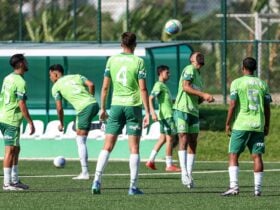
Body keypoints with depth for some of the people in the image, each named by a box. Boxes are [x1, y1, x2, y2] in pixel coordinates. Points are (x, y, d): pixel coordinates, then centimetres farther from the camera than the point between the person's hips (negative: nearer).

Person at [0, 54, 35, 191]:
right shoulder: (20, 82, -16)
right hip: (12, 121, -9)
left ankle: (14, 180, 20)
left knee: (16, 149, 16)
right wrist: (30, 122, -14)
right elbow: (22, 104, -19)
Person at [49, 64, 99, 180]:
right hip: (94, 104, 6)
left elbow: (59, 108, 6)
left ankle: (84, 173, -1)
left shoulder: (56, 87, 9)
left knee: (80, 141, 1)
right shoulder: (77, 77, 21)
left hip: (84, 109, -6)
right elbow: (91, 85, 6)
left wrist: (61, 123, 18)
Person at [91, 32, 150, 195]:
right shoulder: (138, 61, -4)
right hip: (133, 106, -2)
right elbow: (143, 88, -9)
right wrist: (148, 112, -7)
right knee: (134, 148, 3)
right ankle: (133, 186, 1)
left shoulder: (112, 60, 5)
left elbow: (105, 86, 6)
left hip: (116, 105, 2)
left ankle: (97, 181, -7)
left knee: (108, 146, 5)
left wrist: (103, 108, 16)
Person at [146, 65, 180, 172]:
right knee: (170, 138, -6)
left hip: (166, 115, 10)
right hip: (166, 115, -10)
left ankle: (151, 161, 11)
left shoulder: (163, 85, 19)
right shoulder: (159, 85, -10)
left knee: (163, 138, 11)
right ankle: (169, 165, -4)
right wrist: (152, 112, -29)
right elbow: (150, 99, -19)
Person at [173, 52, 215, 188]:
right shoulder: (190, 69, -2)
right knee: (183, 140, -12)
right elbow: (186, 87, -16)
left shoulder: (198, 76, 23)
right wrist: (203, 94, -19)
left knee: (193, 143, 4)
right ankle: (184, 173, -16)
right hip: (182, 109, -8)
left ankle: (189, 175, 5)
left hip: (193, 112, 8)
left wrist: (206, 98, 5)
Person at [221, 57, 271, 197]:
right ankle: (257, 189, 1)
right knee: (257, 156, 5)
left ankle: (234, 186, -14)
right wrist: (266, 126, 17)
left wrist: (228, 124, -1)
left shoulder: (237, 83, -2)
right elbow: (267, 108, 9)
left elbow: (233, 105, -8)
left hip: (241, 125, -4)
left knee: (233, 155, 0)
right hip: (258, 125, 4)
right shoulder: (262, 84, 9)